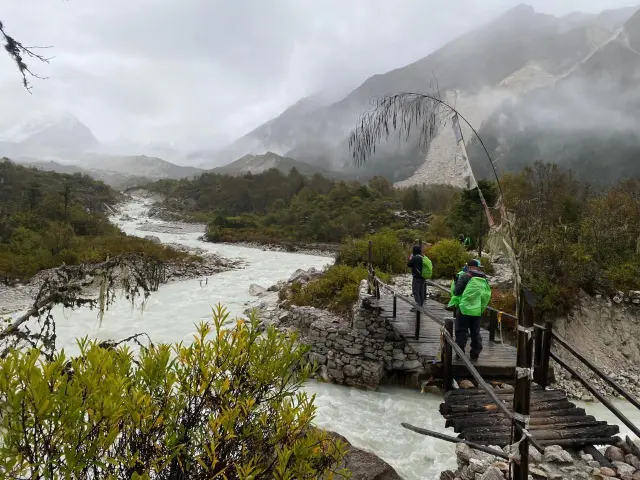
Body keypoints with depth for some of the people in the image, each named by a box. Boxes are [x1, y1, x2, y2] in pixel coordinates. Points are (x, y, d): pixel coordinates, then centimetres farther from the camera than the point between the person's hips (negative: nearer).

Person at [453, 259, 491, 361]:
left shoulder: (466, 276, -9)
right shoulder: (484, 279, 6)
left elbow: (456, 292, -9)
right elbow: (487, 295, 9)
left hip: (465, 308, -5)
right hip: (477, 310, 5)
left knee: (461, 331, 4)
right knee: (475, 332, 15)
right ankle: (475, 353, 19)